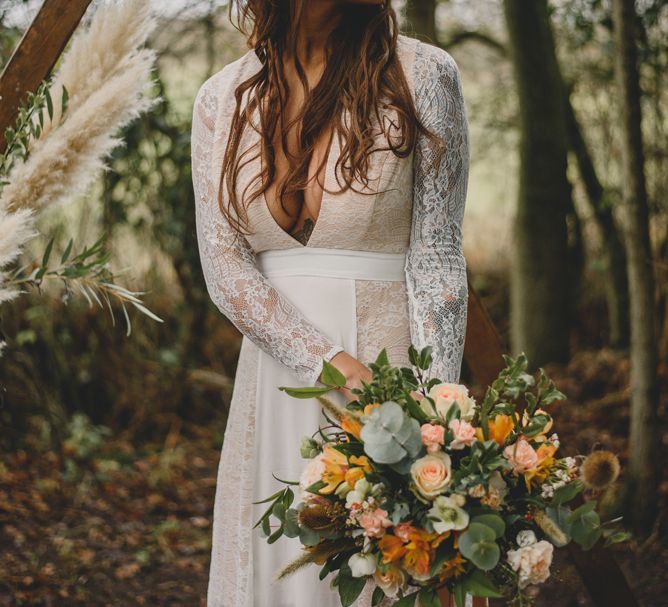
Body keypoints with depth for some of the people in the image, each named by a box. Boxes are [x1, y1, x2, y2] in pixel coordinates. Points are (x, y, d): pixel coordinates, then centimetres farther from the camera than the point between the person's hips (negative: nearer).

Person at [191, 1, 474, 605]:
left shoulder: (420, 74, -4)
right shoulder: (221, 99, 4)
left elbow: (436, 260, -7)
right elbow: (223, 263, -2)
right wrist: (328, 362, -16)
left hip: (388, 355, -3)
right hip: (276, 370, 3)